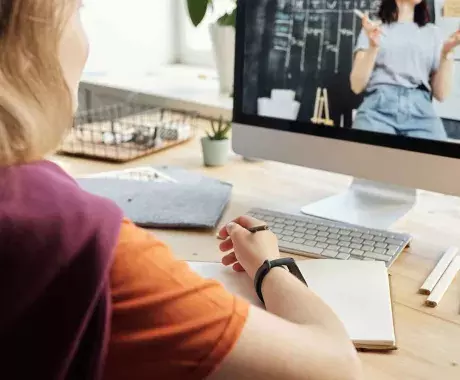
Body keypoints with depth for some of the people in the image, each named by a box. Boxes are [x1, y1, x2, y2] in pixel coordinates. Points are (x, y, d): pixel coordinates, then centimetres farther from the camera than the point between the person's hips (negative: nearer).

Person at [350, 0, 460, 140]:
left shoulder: (432, 33, 19)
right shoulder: (373, 28, 15)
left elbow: (441, 94, 12)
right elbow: (357, 86, 4)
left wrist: (447, 53, -1)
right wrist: (373, 47, -8)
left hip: (421, 113, 2)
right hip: (378, 109, -1)